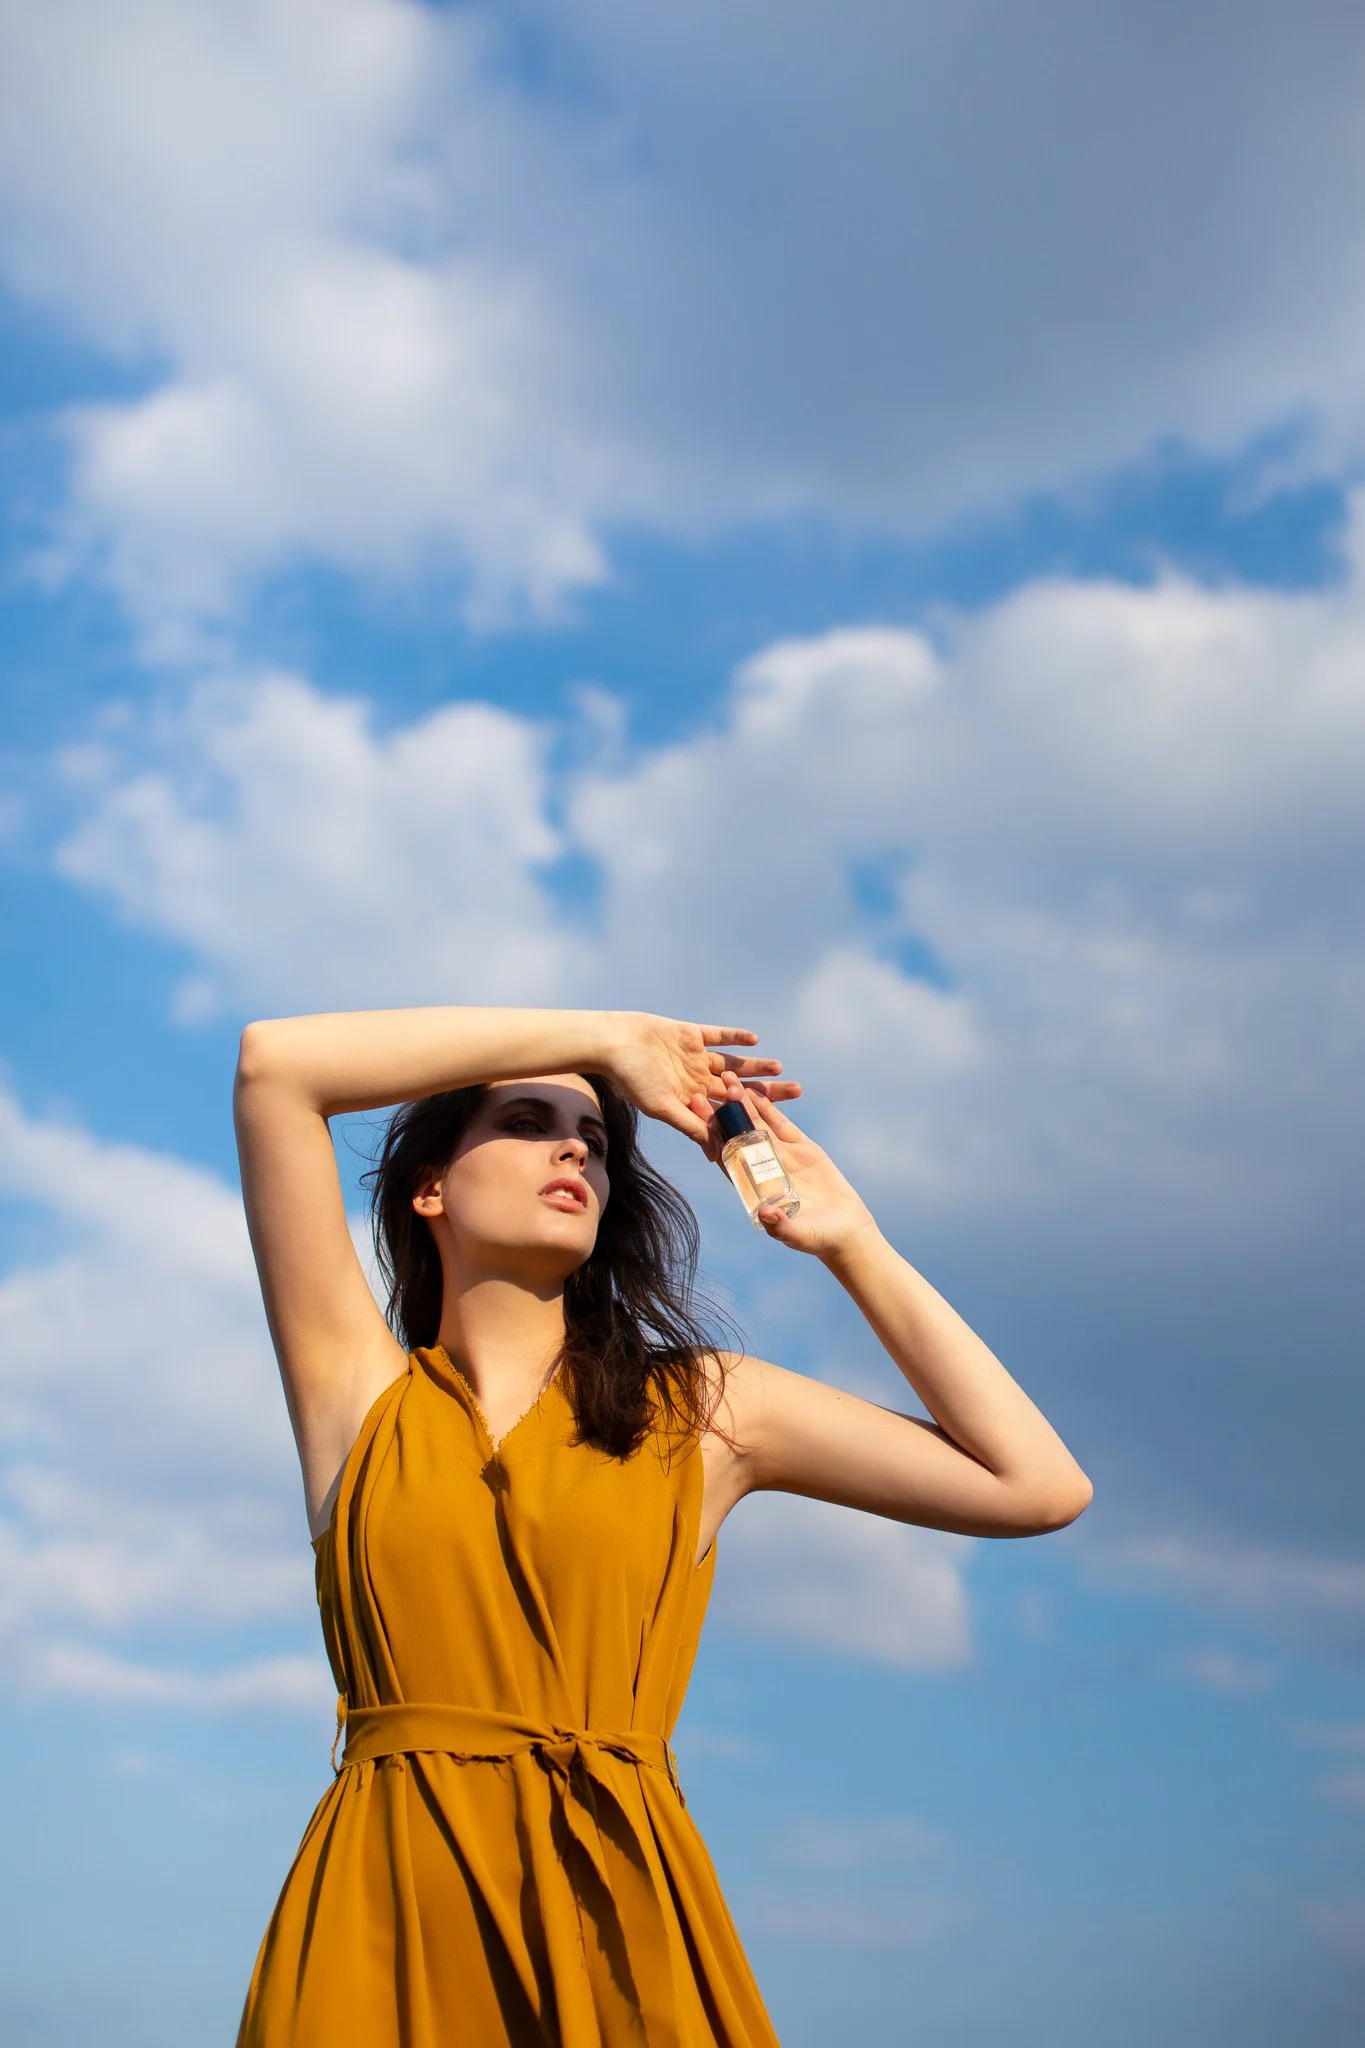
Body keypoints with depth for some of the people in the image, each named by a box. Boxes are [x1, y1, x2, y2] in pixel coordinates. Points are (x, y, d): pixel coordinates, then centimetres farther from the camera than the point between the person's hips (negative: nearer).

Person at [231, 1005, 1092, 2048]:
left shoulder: (702, 1407, 11)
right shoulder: (359, 1389, 9)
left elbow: (1043, 1488, 7)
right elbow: (276, 1062, -1)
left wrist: (851, 1241, 11)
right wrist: (604, 1036, 4)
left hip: (622, 1923, 1)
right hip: (384, 1918, -1)